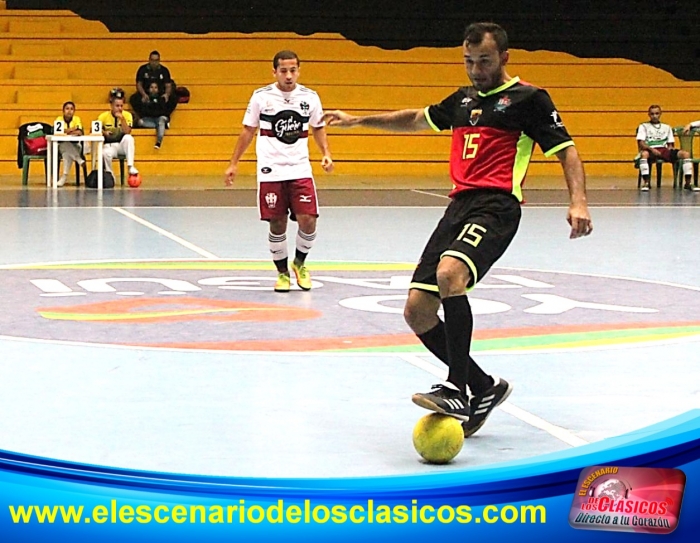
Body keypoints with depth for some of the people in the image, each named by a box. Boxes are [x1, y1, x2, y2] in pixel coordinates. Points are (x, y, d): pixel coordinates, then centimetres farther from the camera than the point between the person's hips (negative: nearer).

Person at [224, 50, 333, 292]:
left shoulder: (310, 97, 1)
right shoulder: (261, 97, -2)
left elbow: (318, 127, 16)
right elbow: (248, 130, 8)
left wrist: (326, 153, 1)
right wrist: (234, 164, 7)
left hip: (300, 170, 1)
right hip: (270, 171, -1)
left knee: (308, 220, -9)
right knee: (277, 224, 0)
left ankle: (299, 263, 18)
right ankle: (282, 272, 19)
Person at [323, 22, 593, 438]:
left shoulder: (529, 99, 4)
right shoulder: (463, 100, 24)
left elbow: (566, 151, -2)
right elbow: (417, 119, 41)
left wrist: (578, 202, -18)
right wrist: (359, 120, 43)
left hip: (496, 205, -8)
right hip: (459, 205, 8)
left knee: (449, 272, -35)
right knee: (417, 311, -3)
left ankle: (458, 391, -31)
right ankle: (483, 387, 13)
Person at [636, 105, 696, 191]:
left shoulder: (667, 127, 23)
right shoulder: (644, 126, 12)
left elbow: (670, 144, 21)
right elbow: (641, 143, 0)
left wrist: (670, 148, -4)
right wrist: (651, 149, -18)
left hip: (664, 150, 3)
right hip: (651, 151, -3)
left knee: (686, 154, -21)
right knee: (644, 154, -42)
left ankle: (688, 182, -26)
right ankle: (646, 182, -43)